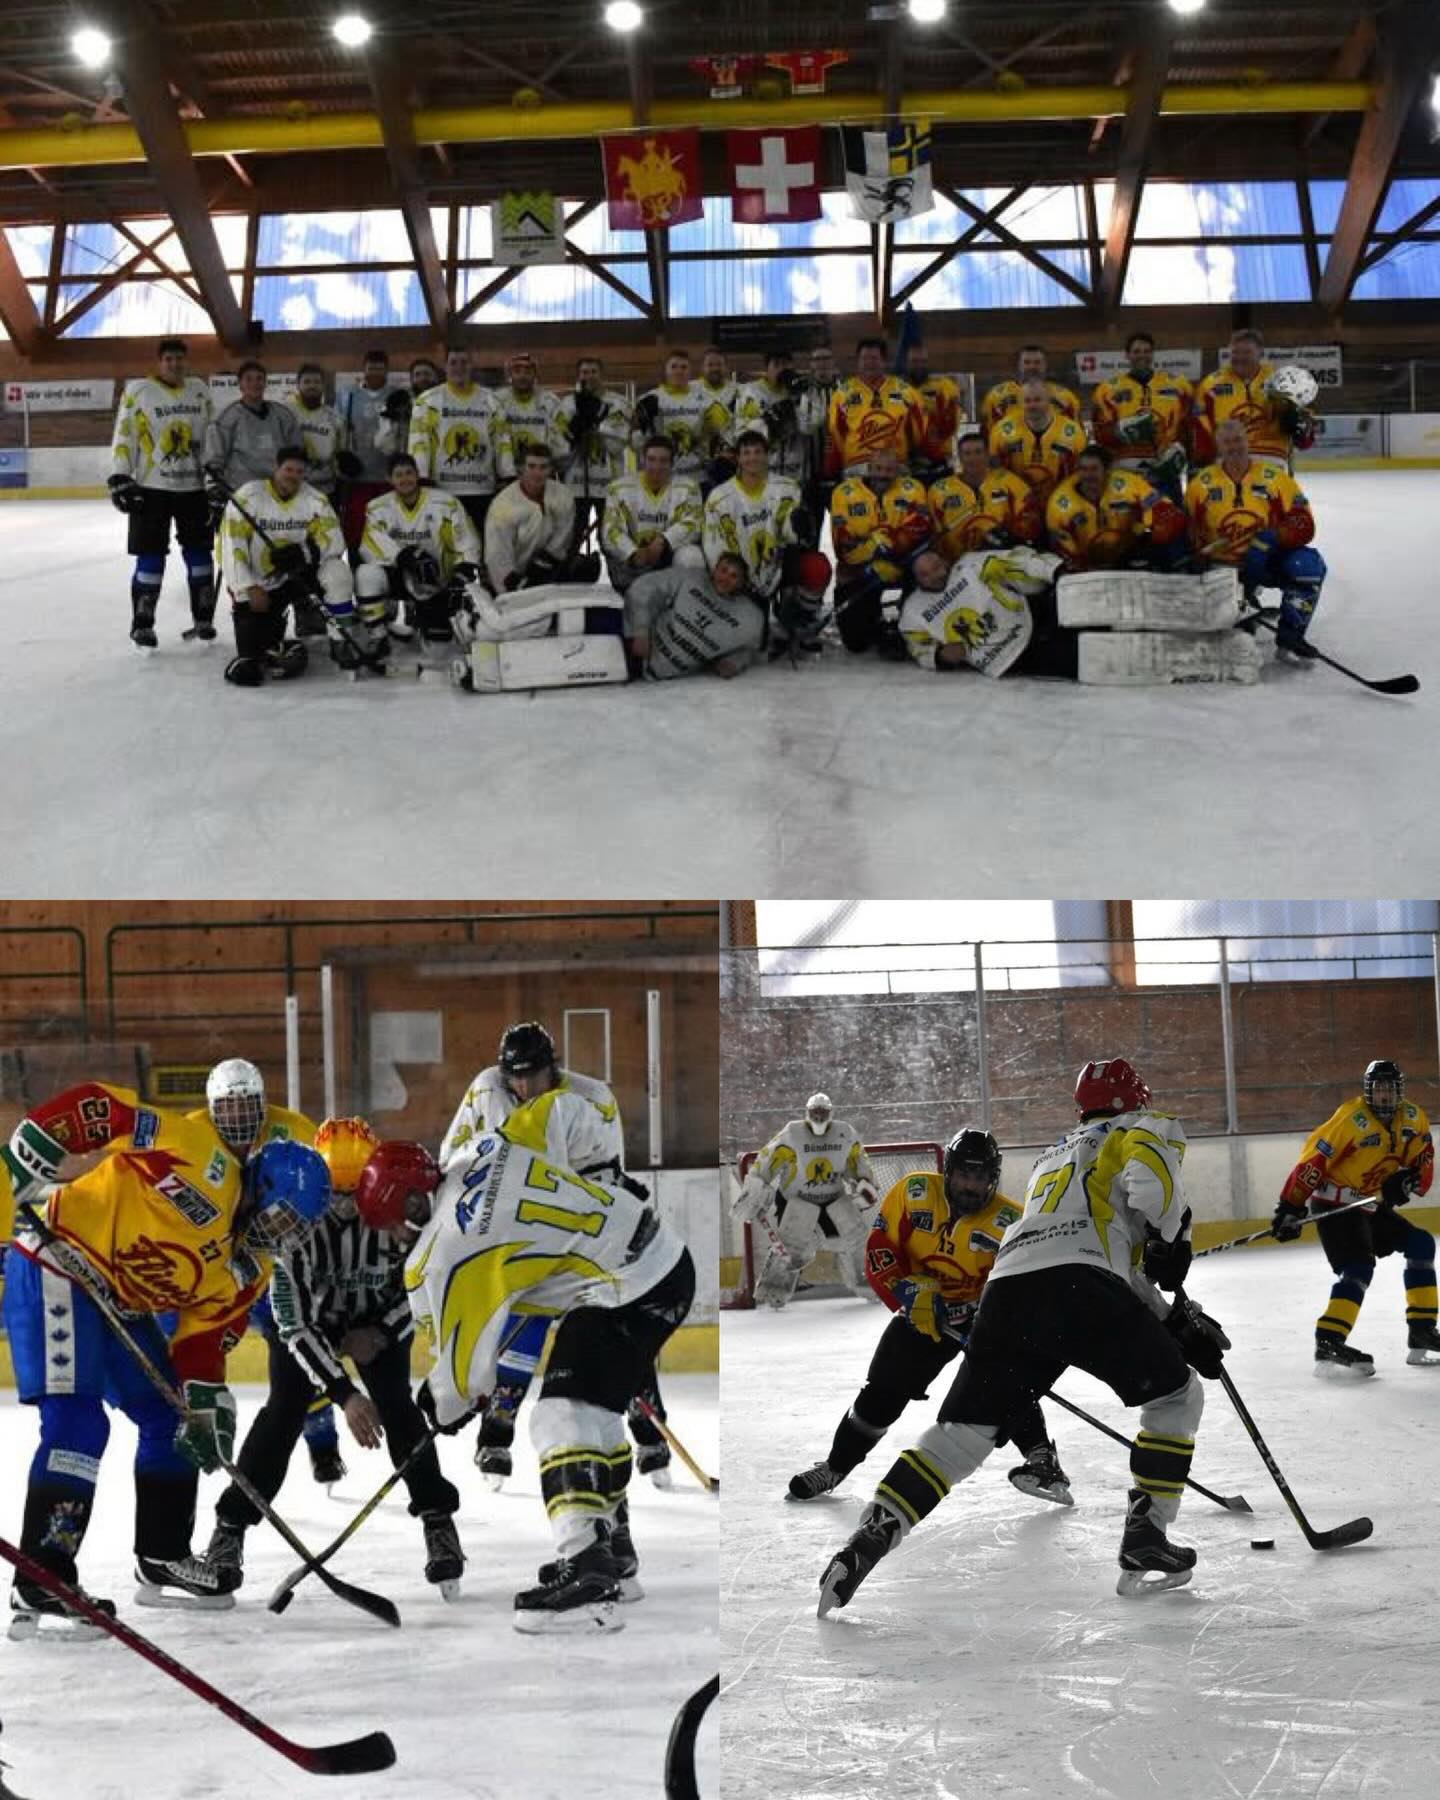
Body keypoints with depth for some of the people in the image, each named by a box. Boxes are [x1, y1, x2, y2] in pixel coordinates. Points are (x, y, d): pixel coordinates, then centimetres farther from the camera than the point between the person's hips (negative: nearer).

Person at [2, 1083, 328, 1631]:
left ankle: (161, 1559, 26)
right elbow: (98, 1106, -19)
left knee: (171, 1416, 13)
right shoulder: (203, 1160, -17)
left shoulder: (244, 1272, 7)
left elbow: (203, 1335, 7)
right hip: (56, 1270, -10)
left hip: (119, 1301, 10)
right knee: (76, 1422, -18)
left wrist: (207, 1400, -8)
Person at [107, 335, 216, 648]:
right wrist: (120, 479, -13)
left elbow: (211, 435, 13)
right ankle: (141, 625, 3)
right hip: (151, 489, -4)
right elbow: (124, 437, -6)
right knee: (151, 558, -5)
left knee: (199, 553, 8)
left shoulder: (199, 390, 8)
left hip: (193, 487, 4)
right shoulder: (138, 391, -5)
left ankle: (203, 620, 18)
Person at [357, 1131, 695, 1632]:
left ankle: (584, 1575, -28)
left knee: (563, 1418, -16)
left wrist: (446, 1406, 13)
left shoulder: (448, 1250, -16)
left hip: (630, 1291, -10)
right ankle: (614, 1555, 32)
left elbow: (468, 1360, -7)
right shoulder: (481, 1155, 6)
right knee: (596, 1409, 21)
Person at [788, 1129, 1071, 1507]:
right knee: (883, 1391, 3)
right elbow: (879, 1249, -12)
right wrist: (910, 1292, -25)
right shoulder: (913, 1193, -15)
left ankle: (1042, 1459, -26)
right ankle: (835, 1466, 21)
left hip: (981, 1311, -2)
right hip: (920, 1310, 2)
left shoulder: (1009, 1222, -19)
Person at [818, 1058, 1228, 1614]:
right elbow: (1150, 1185, -8)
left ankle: (865, 1544, -8)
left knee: (961, 1432, 7)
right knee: (1177, 1395, 14)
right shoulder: (1146, 1128, 20)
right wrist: (1171, 1240, 6)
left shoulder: (1053, 1156, 41)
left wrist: (1176, 1320, 31)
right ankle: (1144, 1535, 5)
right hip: (1074, 1286, -6)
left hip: (1006, 1288, 6)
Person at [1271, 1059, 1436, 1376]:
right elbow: (1313, 1159, -23)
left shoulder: (1413, 1120, 0)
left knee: (1421, 1245, 8)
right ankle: (1328, 1344, -32)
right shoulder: (1351, 1118, -22)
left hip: (1373, 1205, 8)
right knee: (1359, 1267, -24)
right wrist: (1291, 1207, -25)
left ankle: (1423, 1332, 13)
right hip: (1334, 1203, -8)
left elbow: (1423, 1164, 3)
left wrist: (1407, 1181, -21)